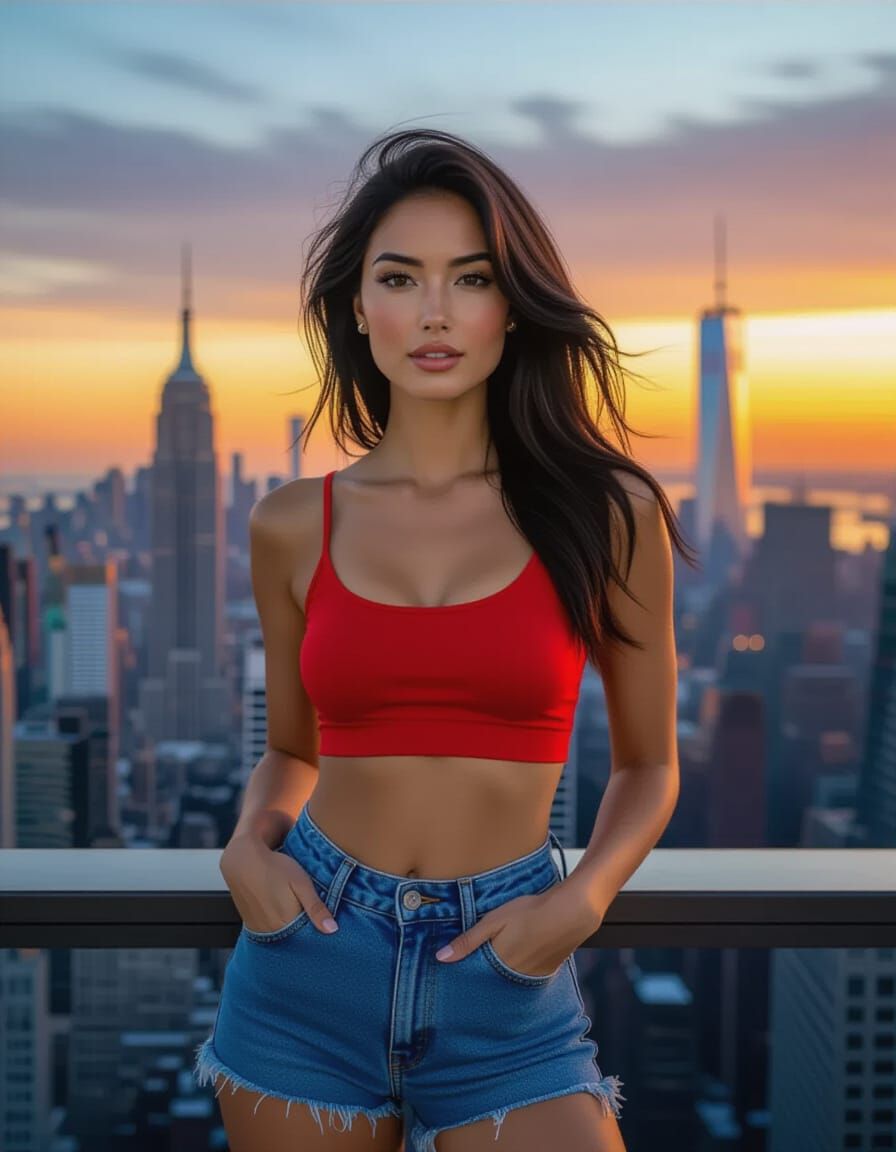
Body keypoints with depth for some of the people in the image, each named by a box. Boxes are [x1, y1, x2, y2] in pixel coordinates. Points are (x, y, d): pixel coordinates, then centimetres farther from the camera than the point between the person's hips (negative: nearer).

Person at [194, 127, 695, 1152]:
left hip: (506, 989, -1)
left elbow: (648, 767, 7)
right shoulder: (293, 526, 1)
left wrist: (581, 900, -10)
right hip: (311, 962, 2)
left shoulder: (606, 512, -4)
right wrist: (248, 848, -4)